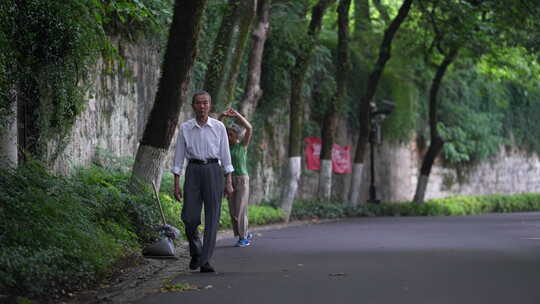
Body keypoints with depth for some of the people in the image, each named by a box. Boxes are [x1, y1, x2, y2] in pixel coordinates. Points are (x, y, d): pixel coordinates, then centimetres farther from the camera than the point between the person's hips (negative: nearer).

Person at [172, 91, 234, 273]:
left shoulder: (219, 127, 3)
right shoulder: (185, 128, 4)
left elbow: (225, 155, 3)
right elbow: (179, 156, 6)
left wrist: (229, 182, -2)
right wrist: (176, 184, 2)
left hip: (213, 171, -1)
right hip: (193, 171, 1)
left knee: (212, 218, -6)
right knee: (189, 217, -5)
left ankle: (205, 262, -2)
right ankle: (196, 252, 21)